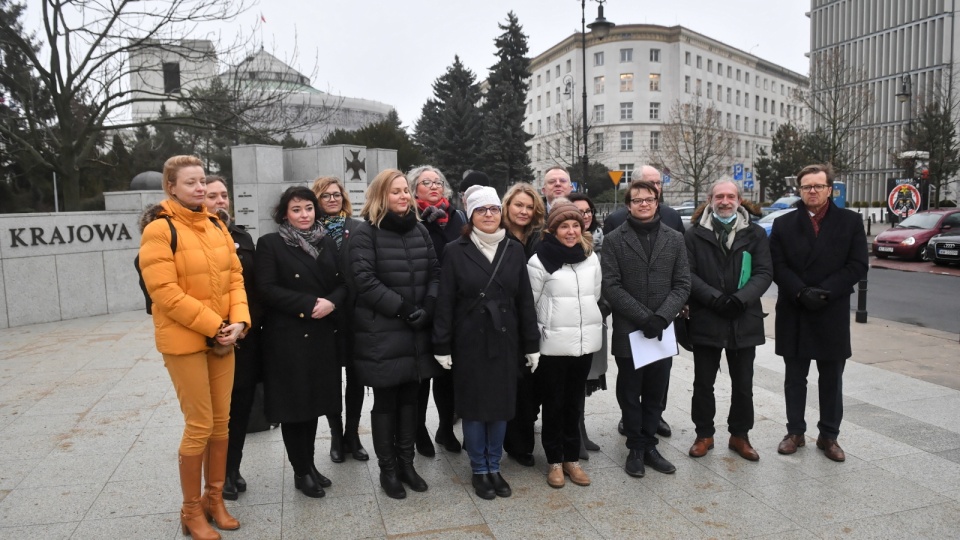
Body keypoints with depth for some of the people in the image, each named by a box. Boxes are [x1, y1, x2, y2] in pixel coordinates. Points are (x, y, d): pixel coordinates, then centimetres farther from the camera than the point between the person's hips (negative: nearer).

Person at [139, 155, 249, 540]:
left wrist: (238, 321, -7)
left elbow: (235, 276, 8)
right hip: (184, 340, -6)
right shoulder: (159, 229, -10)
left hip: (222, 338, 6)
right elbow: (165, 292, -17)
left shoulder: (216, 225, 9)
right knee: (200, 426, -1)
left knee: (221, 422, 11)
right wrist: (215, 326, -17)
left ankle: (214, 499, 27)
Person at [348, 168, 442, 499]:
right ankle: (387, 469, 19)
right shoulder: (366, 232, -5)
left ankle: (406, 463, 25)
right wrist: (402, 308, -17)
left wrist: (428, 307, -8)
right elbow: (363, 279, -15)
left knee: (409, 399, 12)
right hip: (381, 333, -5)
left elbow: (435, 272, 9)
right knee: (385, 402, 5)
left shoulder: (420, 230, 12)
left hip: (416, 332, 5)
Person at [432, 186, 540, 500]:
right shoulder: (455, 252, -4)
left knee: (501, 405, 10)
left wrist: (532, 344, 3)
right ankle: (479, 470, 22)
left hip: (504, 340, 3)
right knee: (473, 406, 6)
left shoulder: (514, 251, 5)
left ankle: (494, 467, 26)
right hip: (469, 342, -2)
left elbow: (525, 301, 5)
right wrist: (442, 346, -9)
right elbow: (444, 303, -5)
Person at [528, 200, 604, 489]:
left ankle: (572, 458, 28)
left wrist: (591, 326, 12)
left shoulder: (591, 257, 5)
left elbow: (596, 296, 14)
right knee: (554, 404, 8)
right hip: (553, 344, -4)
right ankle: (555, 461, 21)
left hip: (585, 342, 5)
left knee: (575, 403, 15)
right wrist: (532, 344, -7)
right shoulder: (539, 261, -10)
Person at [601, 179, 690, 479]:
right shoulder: (614, 240, -1)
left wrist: (661, 317, -13)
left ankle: (649, 445, 26)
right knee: (630, 395, 9)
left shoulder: (674, 239, 7)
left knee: (655, 395, 11)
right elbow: (611, 286, -8)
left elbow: (682, 284, 2)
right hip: (628, 332, -2)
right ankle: (636, 448, 23)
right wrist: (644, 317, -17)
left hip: (662, 332, 2)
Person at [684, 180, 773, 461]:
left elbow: (764, 273, -2)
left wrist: (740, 299, -17)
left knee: (743, 384, 11)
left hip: (744, 321, 1)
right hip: (705, 320, -1)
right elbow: (687, 273, -6)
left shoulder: (755, 234, 5)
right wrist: (715, 298, -17)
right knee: (703, 383, 9)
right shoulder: (695, 234, 2)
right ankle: (704, 434, 24)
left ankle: (740, 435, 27)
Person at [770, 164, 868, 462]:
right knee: (795, 378, 10)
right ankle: (795, 431, 23)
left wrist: (824, 292, -17)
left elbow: (857, 266, -6)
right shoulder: (783, 224, 4)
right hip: (793, 315, 1)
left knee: (831, 380, 10)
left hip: (833, 315, 0)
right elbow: (777, 267, -4)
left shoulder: (850, 222, 2)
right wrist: (802, 292, -18)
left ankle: (829, 436, 22)